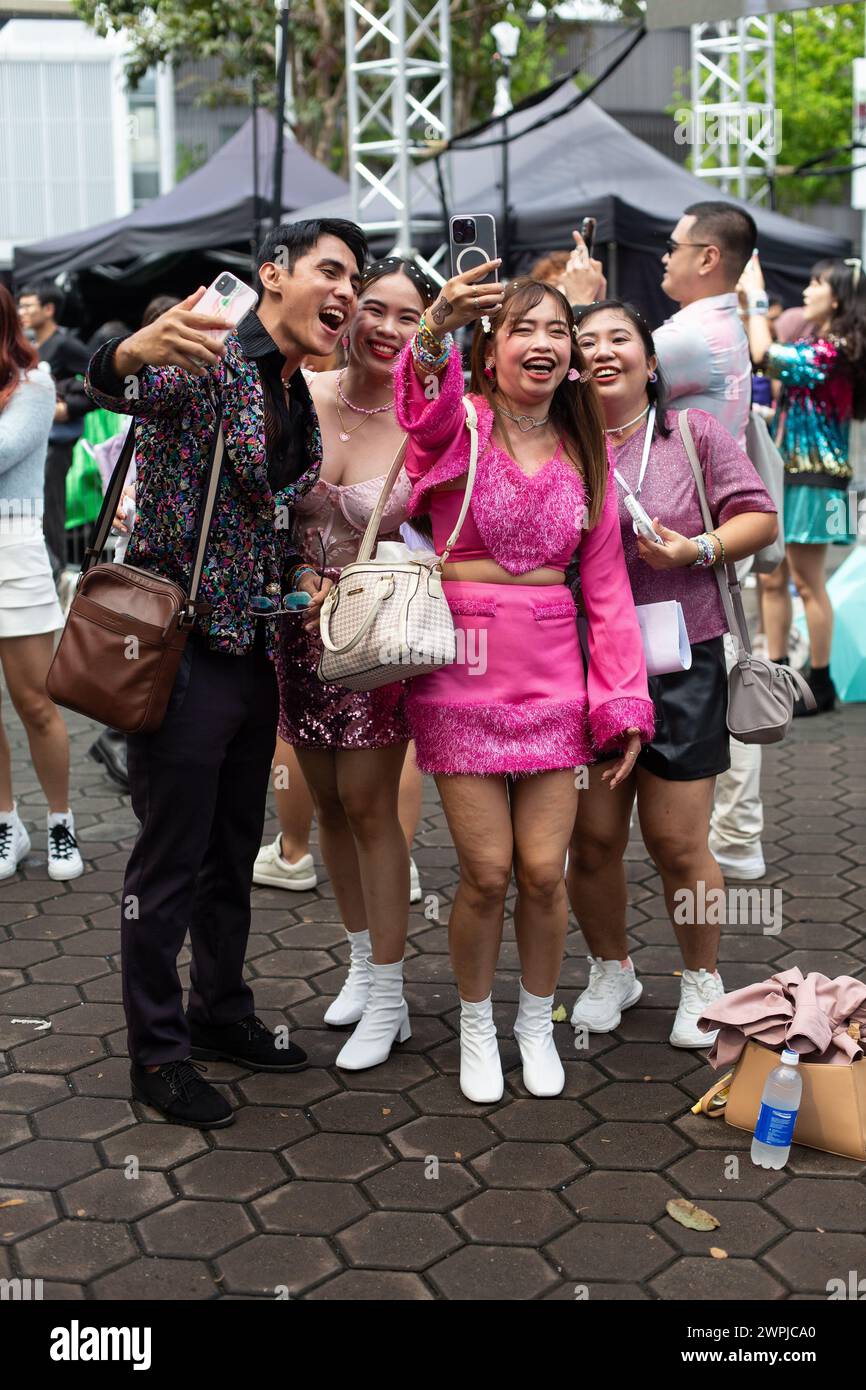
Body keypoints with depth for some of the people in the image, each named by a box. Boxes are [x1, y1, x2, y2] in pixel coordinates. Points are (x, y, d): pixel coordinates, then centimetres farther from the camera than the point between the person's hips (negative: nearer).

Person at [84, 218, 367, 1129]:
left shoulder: (300, 404, 12)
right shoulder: (208, 361, -14)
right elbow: (111, 384, -36)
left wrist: (303, 578, 3)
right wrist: (133, 352, -58)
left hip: (255, 654, 8)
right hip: (182, 650, -8)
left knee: (234, 850, 19)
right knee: (171, 861, 2)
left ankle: (220, 1012, 35)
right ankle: (156, 1052, 17)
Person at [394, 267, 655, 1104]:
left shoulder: (584, 452, 7)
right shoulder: (460, 422, -4)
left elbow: (605, 581, 7)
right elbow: (425, 404, -31)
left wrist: (624, 699, 0)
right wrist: (436, 328, -53)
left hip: (553, 674, 3)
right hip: (463, 668, -3)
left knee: (543, 871, 4)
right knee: (487, 873, 0)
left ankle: (536, 1020, 30)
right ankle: (476, 1025, 26)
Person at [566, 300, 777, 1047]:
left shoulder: (694, 431, 0)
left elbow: (760, 517, 0)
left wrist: (695, 549, -14)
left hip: (680, 663, -1)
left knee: (677, 843, 2)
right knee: (593, 837, 7)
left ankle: (703, 979, 27)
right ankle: (611, 971, 33)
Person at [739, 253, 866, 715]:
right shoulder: (815, 345, 14)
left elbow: (764, 355, -24)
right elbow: (762, 354, 15)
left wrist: (756, 298, -12)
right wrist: (746, 302, 7)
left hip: (812, 481, -9)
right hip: (786, 473, 9)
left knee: (808, 584, -2)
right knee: (772, 579, 11)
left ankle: (820, 684, 8)